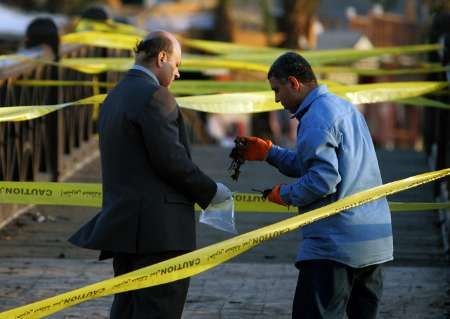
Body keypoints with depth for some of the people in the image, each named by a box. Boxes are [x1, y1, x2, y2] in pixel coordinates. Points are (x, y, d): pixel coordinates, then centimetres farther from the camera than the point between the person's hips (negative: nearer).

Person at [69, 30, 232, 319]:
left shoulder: (115, 97, 17)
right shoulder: (154, 96, -12)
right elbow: (171, 161, -17)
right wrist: (211, 192, -3)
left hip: (124, 226, 10)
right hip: (159, 230, -10)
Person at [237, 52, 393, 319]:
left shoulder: (315, 119, -13)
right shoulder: (346, 108, 18)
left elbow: (324, 179, -22)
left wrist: (286, 195, -6)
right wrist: (269, 153, 25)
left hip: (335, 243, -10)